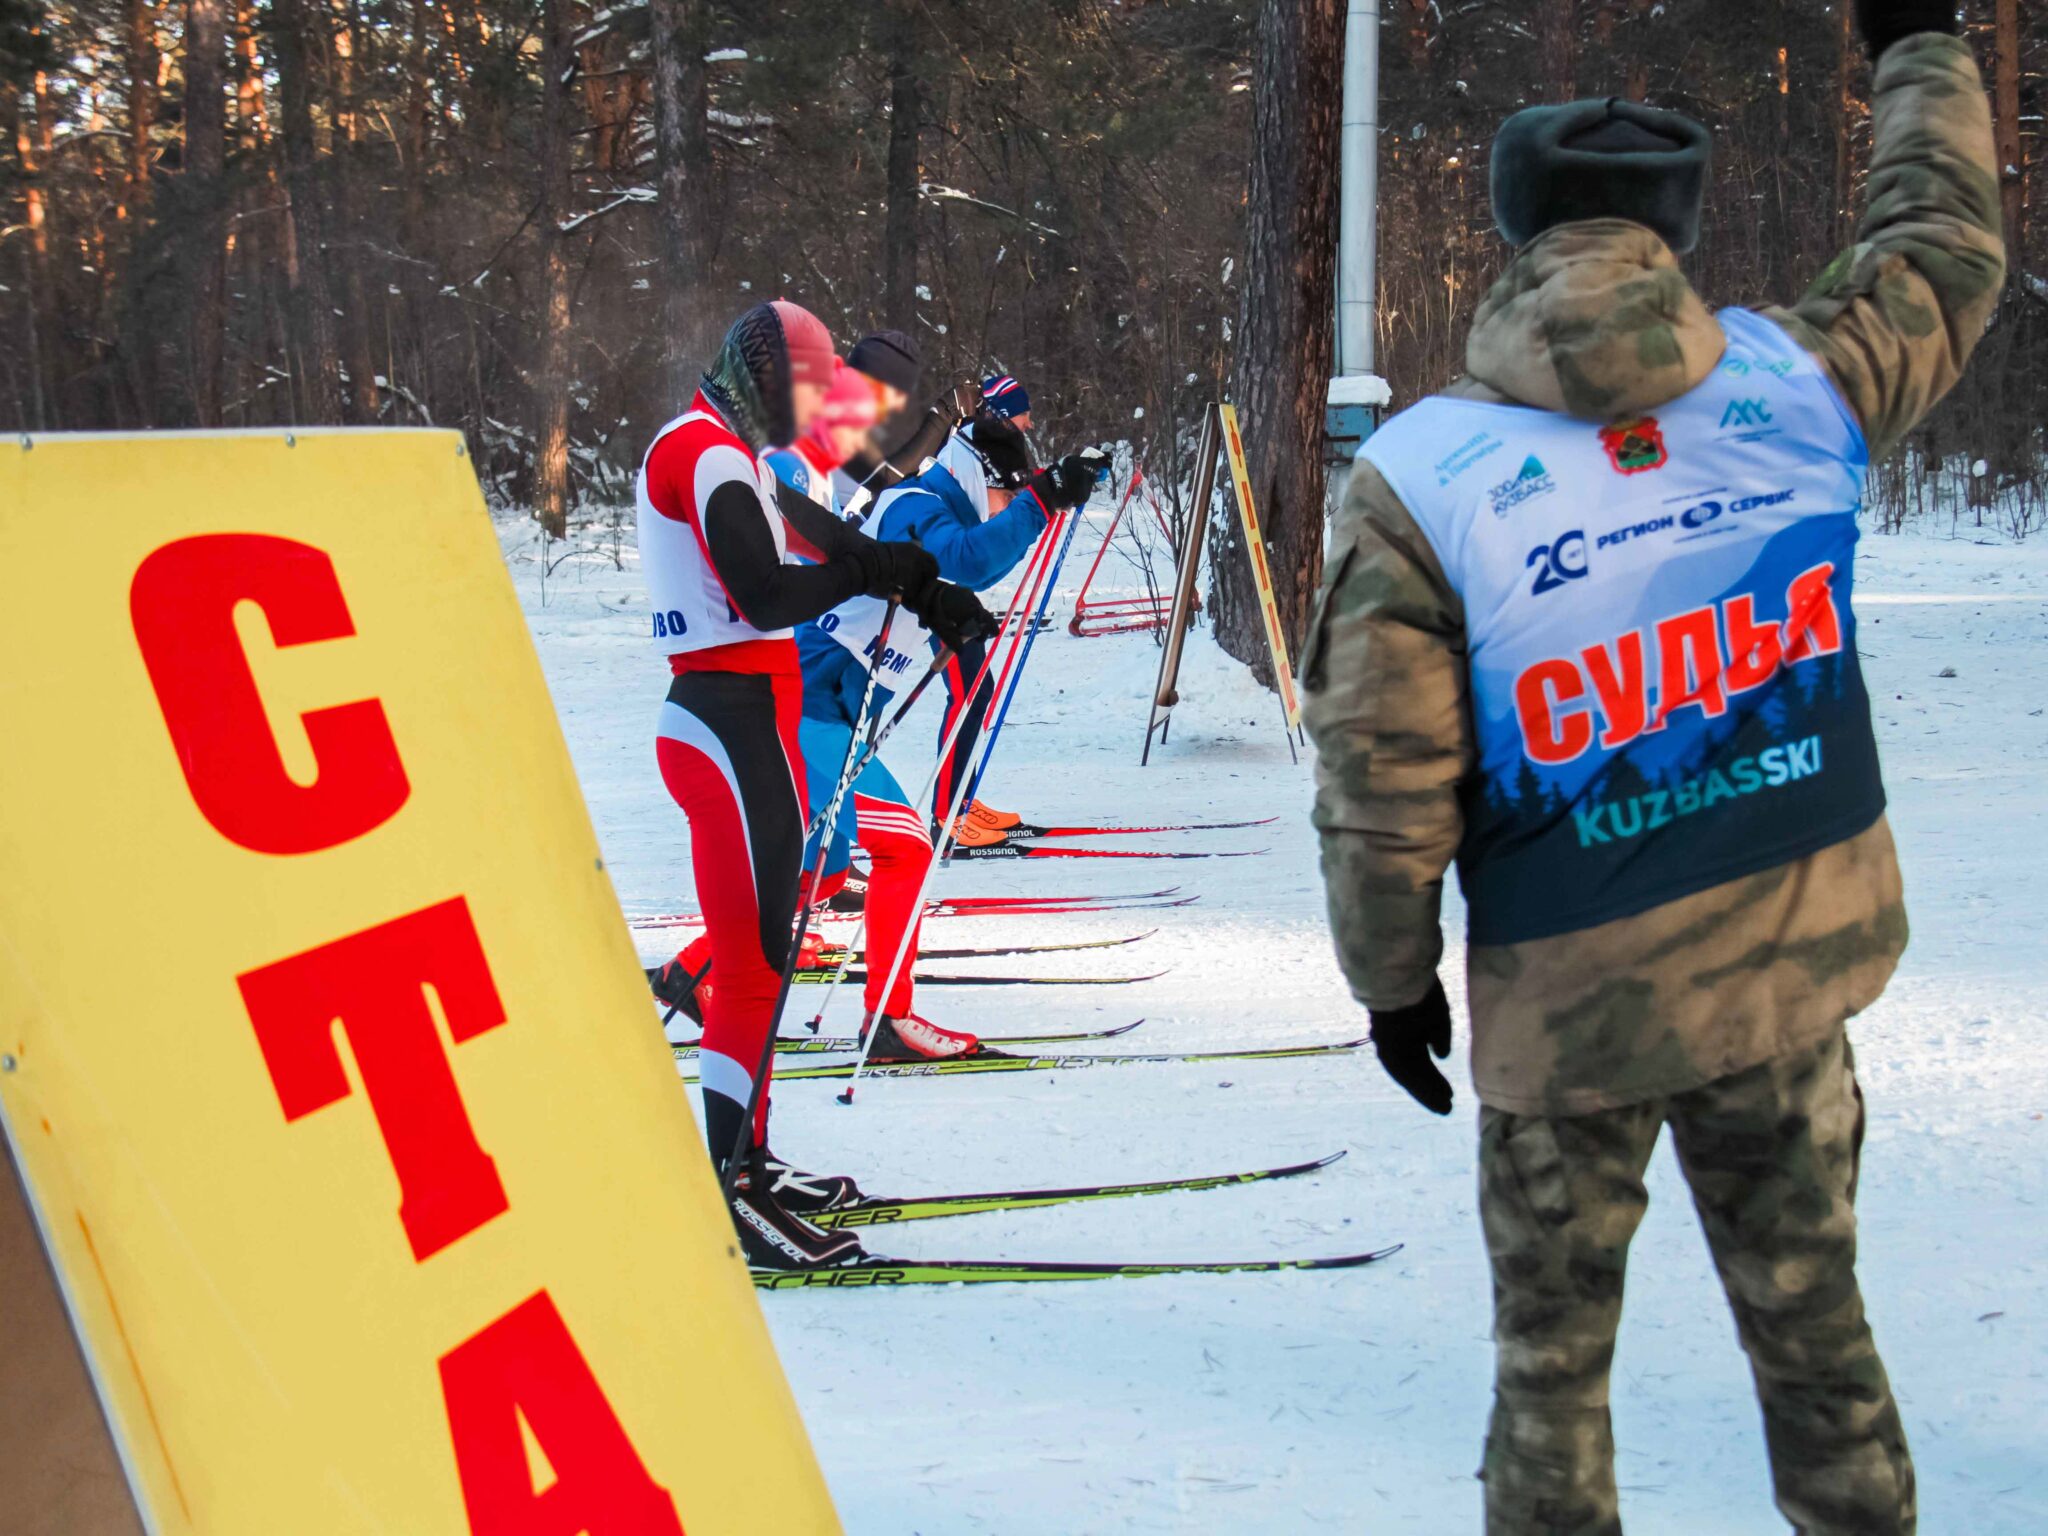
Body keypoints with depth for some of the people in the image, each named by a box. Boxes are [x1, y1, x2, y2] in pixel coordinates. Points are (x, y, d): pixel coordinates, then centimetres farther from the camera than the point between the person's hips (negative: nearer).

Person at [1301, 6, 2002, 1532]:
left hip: (1570, 1003, -2)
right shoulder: (1798, 382, -7)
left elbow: (1384, 776, -12)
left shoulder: (1423, 476, -16)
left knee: (1553, 1345, 13)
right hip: (1797, 965, 3)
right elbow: (1944, 254, 13)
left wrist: (1392, 976, 3)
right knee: (1810, 1310, 18)